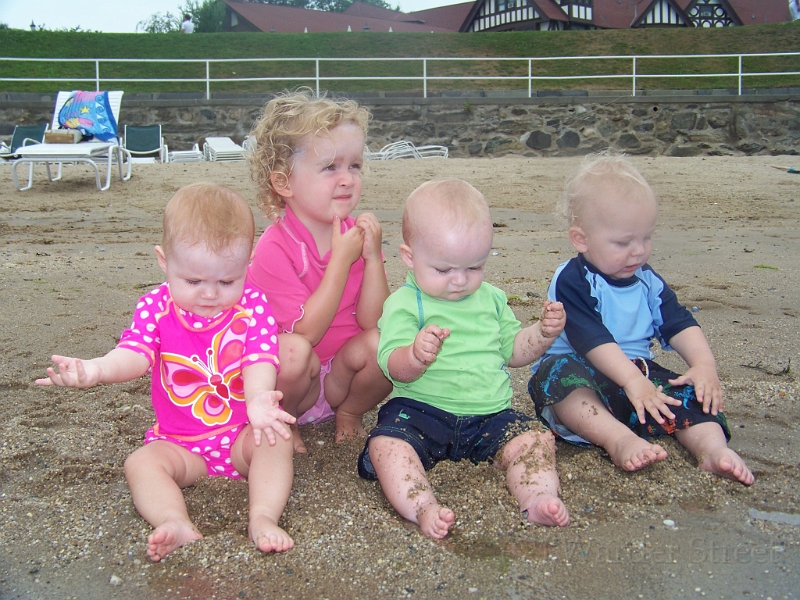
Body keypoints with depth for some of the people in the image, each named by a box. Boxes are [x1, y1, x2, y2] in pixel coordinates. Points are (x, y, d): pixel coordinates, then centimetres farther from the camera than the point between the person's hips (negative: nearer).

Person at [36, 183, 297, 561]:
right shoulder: (156, 307, -6)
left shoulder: (252, 306, -10)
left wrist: (258, 399, -48)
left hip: (242, 433, -1)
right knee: (141, 464, -23)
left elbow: (260, 359, -23)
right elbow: (134, 353, -22)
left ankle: (263, 518, -34)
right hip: (178, 442, 1)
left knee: (275, 440, -28)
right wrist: (96, 369, -47)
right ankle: (178, 524, -41)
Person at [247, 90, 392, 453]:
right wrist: (341, 260, -27)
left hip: (339, 378, 4)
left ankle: (348, 412, 5)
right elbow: (305, 333, -26)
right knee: (293, 350, -34)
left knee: (379, 344, -24)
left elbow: (373, 322, -8)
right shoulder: (274, 248, -20)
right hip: (286, 382, -4)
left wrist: (373, 256, -20)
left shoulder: (356, 233, -5)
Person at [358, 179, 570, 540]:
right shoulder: (404, 304, -5)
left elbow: (513, 351, 22)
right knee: (386, 444, -31)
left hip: (489, 415, 4)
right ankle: (423, 508, -44)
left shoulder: (491, 299, 13)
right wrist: (415, 356, -39)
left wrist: (544, 333, 3)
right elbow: (394, 368, -16)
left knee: (536, 440, -19)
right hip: (420, 411, -4)